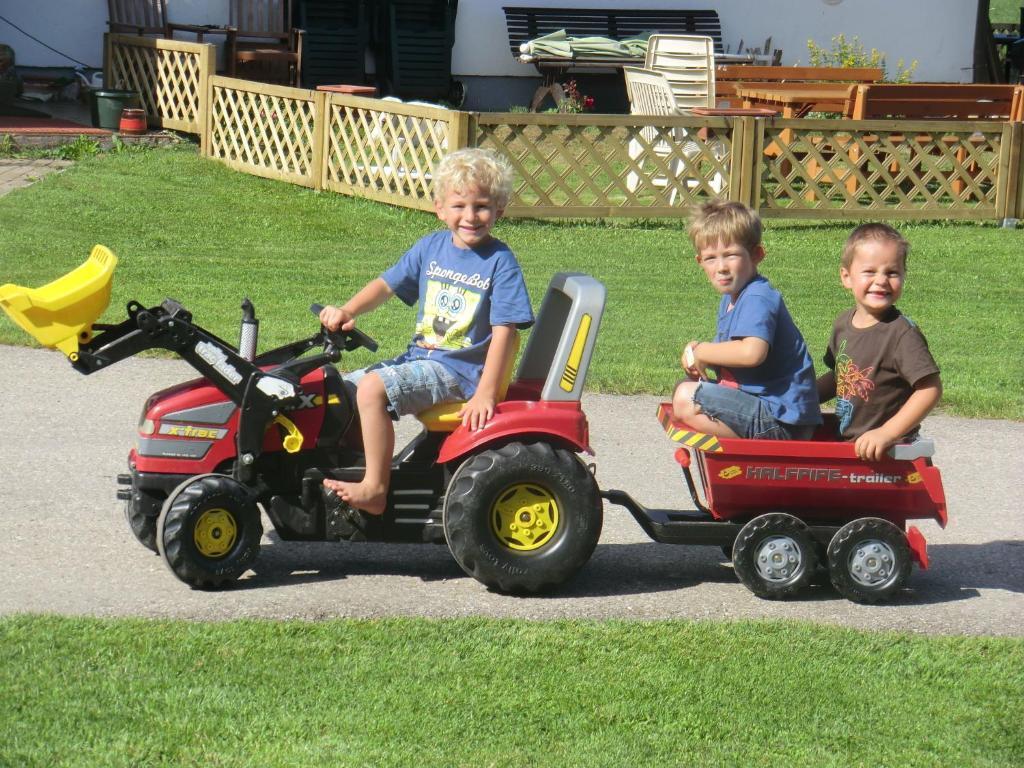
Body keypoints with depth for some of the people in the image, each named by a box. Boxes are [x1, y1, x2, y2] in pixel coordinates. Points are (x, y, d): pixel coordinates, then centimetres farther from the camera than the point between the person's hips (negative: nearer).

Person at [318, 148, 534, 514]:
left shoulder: (500, 262, -10)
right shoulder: (431, 247, 7)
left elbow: (504, 331, -14)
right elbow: (387, 284, 13)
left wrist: (485, 394, -21)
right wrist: (348, 311, -6)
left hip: (457, 370, -7)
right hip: (418, 357, 7)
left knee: (371, 389, -27)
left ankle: (374, 489, -22)